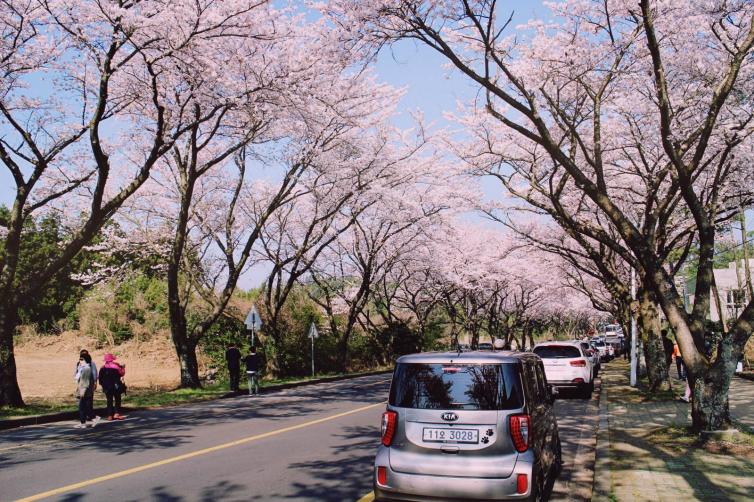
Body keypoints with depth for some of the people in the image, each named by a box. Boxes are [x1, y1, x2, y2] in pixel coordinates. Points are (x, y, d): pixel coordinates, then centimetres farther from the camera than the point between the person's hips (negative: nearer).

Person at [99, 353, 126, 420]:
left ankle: (110, 415, 7)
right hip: (116, 386, -3)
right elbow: (121, 374, -4)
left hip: (107, 387, 3)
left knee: (109, 401, 9)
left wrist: (102, 385, 14)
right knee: (117, 400, 6)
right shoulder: (116, 366, -10)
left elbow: (100, 378, 3)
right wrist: (123, 368, 12)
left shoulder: (103, 368, 2)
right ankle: (116, 413, -2)